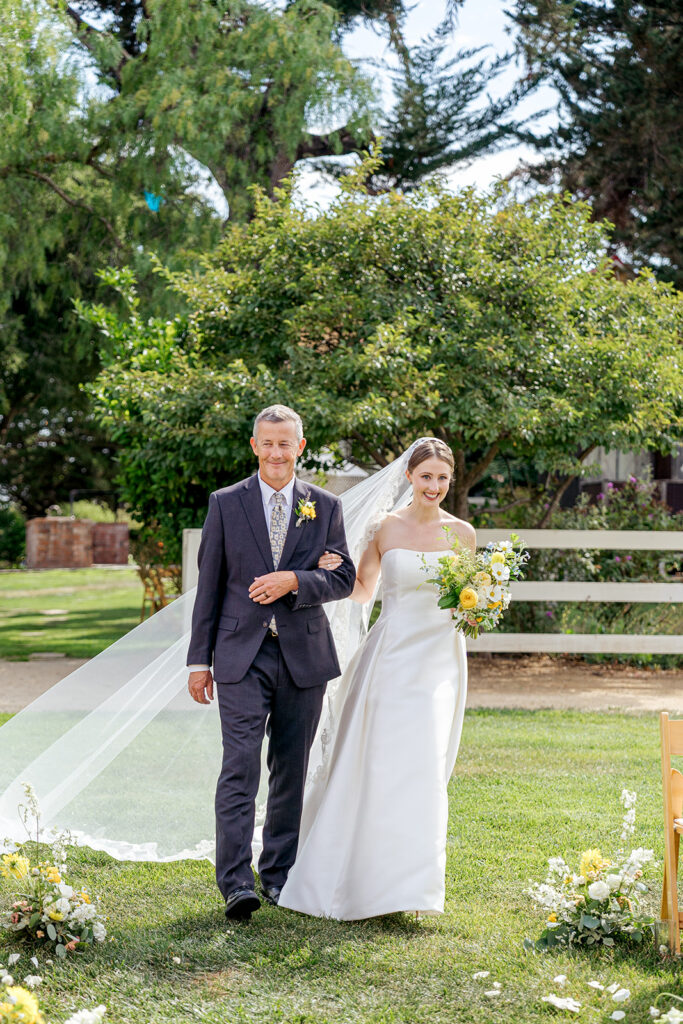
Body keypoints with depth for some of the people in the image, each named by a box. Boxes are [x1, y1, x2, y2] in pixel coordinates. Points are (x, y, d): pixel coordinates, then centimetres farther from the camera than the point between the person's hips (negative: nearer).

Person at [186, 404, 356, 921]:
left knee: (292, 770, 8)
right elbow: (209, 585, 5)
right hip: (241, 654, -2)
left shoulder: (326, 506, 7)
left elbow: (344, 579, 4)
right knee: (240, 765, -11)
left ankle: (280, 874, 21)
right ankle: (237, 883, -11)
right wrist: (199, 660, 3)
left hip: (304, 655, 2)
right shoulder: (226, 504, 4)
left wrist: (294, 580, -14)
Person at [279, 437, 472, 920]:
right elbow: (362, 589, 9)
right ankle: (355, 870, 26)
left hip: (439, 658, 0)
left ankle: (415, 883, 7)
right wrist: (337, 570, -11)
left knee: (425, 767, -6)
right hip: (390, 655, 0)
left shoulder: (462, 533, 4)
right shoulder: (386, 527, 1)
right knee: (372, 763, 3)